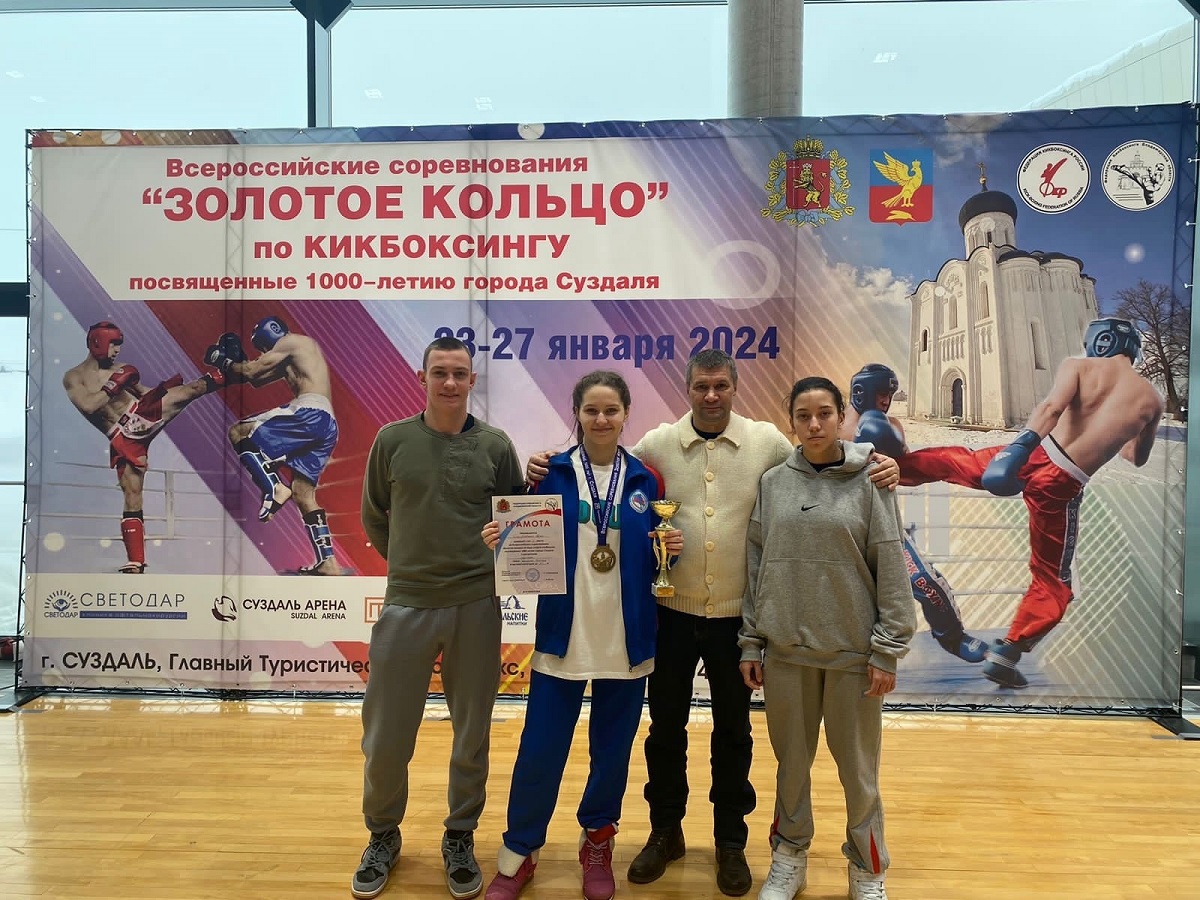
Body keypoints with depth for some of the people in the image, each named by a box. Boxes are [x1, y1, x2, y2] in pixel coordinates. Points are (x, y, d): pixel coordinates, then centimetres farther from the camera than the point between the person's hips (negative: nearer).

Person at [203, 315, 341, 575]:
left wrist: (225, 363, 20)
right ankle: (328, 562, 8)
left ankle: (274, 488, -15)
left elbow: (251, 371, 3)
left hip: (310, 414, -9)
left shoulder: (290, 341, 6)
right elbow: (258, 379, 34)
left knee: (238, 432, -1)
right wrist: (234, 360, 24)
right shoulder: (290, 360, 33)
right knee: (303, 494, 10)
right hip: (327, 425, 9)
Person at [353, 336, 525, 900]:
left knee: (472, 732, 12)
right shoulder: (393, 440, 0)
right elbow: (374, 517, 11)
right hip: (405, 605, 0)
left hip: (477, 605, 0)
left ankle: (460, 838, 34)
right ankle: (383, 835, 34)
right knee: (386, 735, 9)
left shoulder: (495, 446, 0)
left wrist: (494, 554, -4)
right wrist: (412, 563, 10)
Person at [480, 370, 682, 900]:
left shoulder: (644, 480, 3)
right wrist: (504, 541, -19)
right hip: (563, 635, -1)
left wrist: (669, 549, -12)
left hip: (626, 638, 2)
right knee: (540, 749, 4)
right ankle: (519, 853, 26)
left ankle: (598, 843, 36)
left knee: (612, 749, 13)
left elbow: (651, 561, 9)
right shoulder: (552, 473, -2)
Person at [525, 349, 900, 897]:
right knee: (666, 725, 14)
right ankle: (665, 831, 36)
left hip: (737, 614, 0)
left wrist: (878, 468, -12)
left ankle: (731, 839, 36)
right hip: (672, 611, 1)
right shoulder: (657, 443, -2)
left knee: (733, 730, 15)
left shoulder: (767, 442, -3)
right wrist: (547, 472, -11)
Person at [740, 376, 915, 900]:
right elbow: (755, 567, 6)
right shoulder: (772, 484, 3)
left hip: (853, 651, -2)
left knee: (858, 767, 10)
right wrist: (751, 641, 5)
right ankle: (789, 858, 35)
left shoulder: (869, 483, -4)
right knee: (792, 762, 15)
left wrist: (888, 650, -7)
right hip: (786, 650, 2)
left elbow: (892, 573, -5)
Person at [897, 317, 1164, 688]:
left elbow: (1052, 406, -17)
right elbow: (1137, 459, 25)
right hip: (1061, 486, 1)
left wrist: (1019, 447, -28)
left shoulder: (1079, 365, 4)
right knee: (1052, 582, 14)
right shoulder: (1152, 398, 11)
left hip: (1036, 457, -1)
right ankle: (1006, 656, 12)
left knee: (954, 461, 25)